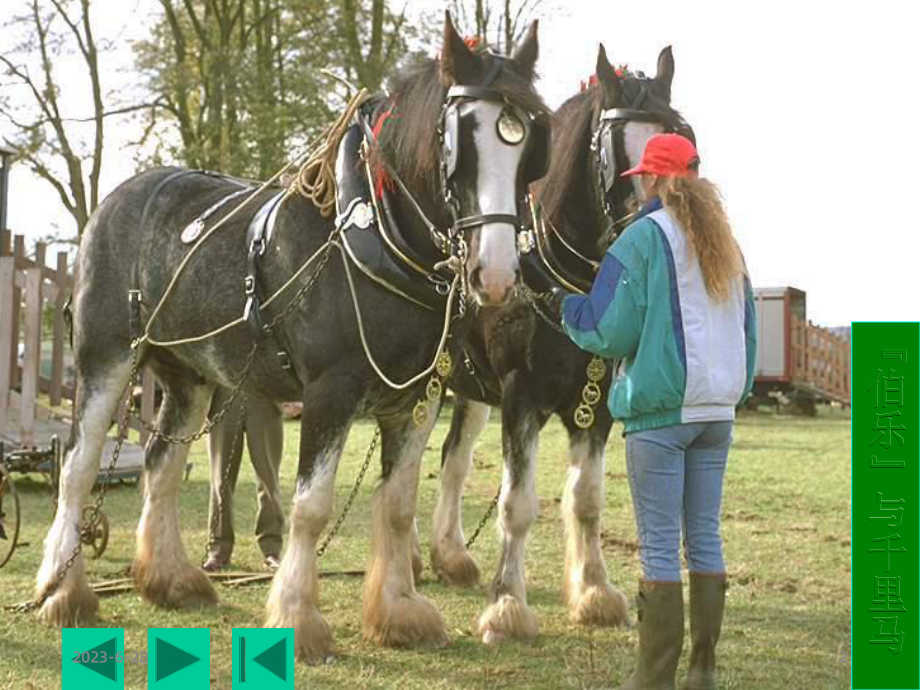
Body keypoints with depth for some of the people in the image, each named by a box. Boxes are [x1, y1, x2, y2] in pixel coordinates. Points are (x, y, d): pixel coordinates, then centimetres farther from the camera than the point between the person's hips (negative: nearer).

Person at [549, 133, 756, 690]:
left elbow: (611, 332, -10)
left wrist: (567, 308, 9)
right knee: (705, 536, 10)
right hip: (718, 408, 6)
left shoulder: (645, 237, -8)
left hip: (660, 409, -6)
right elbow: (747, 328, 19)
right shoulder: (728, 245, 13)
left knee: (659, 544, -3)